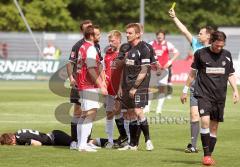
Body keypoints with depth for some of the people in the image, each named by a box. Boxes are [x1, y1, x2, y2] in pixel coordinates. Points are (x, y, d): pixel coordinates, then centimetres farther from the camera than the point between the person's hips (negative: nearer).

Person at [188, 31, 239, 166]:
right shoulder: (200, 53, -2)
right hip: (204, 93, -3)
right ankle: (206, 155, -17)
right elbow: (193, 72, 9)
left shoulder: (227, 55, 7)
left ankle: (210, 155, 14)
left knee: (214, 126, 5)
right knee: (205, 121, -20)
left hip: (220, 96, 3)